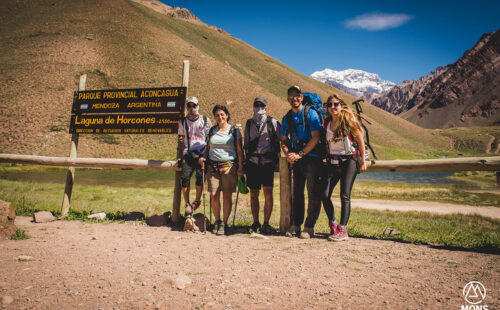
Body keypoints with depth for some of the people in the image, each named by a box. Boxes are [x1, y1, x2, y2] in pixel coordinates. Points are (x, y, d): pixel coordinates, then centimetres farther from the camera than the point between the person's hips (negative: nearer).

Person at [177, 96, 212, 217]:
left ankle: (197, 201, 9)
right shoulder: (183, 121, 13)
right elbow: (183, 140, 16)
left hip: (202, 153, -2)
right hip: (188, 153, 2)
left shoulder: (205, 120, 7)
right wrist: (181, 156, 10)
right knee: (185, 178, -9)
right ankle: (187, 204, 3)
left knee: (200, 177, -11)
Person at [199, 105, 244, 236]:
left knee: (227, 195, -3)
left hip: (229, 166, -3)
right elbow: (208, 147, 22)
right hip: (213, 166, 3)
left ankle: (224, 223, 8)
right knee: (214, 195, -2)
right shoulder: (212, 131, 15)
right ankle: (217, 221, 16)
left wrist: (240, 167, -4)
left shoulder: (234, 130, 5)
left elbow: (239, 150, 3)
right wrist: (204, 157, 2)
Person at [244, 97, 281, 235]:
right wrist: (245, 161, 15)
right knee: (253, 194, 5)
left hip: (267, 161, -3)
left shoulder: (272, 122, 4)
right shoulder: (249, 123, 14)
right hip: (252, 162, 3)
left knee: (268, 194, -8)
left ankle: (266, 224, 4)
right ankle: (255, 223, 17)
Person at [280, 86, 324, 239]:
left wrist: (300, 154, -15)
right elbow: (284, 140, 16)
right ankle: (296, 225, 15)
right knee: (295, 193, 6)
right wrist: (288, 154, -4)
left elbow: (315, 137, -10)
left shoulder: (311, 113, -3)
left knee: (314, 194, -3)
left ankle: (309, 227, 6)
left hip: (312, 157, -4)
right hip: (296, 159, 4)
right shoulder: (286, 118, 11)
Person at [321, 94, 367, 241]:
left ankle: (342, 230, -1)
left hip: (349, 159, -4)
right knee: (325, 195, -5)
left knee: (344, 195, -10)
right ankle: (333, 224, 15)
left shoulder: (349, 120, -5)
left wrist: (363, 161, -2)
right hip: (332, 161, 5)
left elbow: (360, 140, -1)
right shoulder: (327, 122, 8)